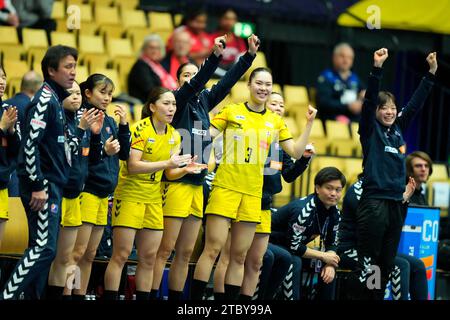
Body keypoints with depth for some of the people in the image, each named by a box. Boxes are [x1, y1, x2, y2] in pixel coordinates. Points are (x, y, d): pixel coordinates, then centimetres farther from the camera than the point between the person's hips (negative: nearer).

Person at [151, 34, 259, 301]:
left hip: (197, 185, 7)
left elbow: (227, 82, 8)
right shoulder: (178, 101, -4)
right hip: (176, 182, -7)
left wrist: (250, 55, 0)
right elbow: (195, 85, -21)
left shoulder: (203, 102, 14)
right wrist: (216, 56, -32)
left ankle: (176, 299, 13)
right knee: (165, 249, -10)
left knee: (185, 253, 9)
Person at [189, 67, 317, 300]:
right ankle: (195, 299, -6)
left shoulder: (275, 121, 12)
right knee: (213, 248, -10)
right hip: (226, 187, -4)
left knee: (239, 255, 6)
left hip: (253, 193, 4)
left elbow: (296, 152, 12)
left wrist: (309, 124, 5)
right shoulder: (232, 112, 2)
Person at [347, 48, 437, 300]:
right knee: (368, 263, -7)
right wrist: (377, 68, -24)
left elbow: (417, 102, 15)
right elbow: (369, 100, -13)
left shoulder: (398, 128, 14)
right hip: (374, 202, -6)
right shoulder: (370, 129, 0)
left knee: (387, 264, 7)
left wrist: (432, 72, 9)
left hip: (397, 203, 6)